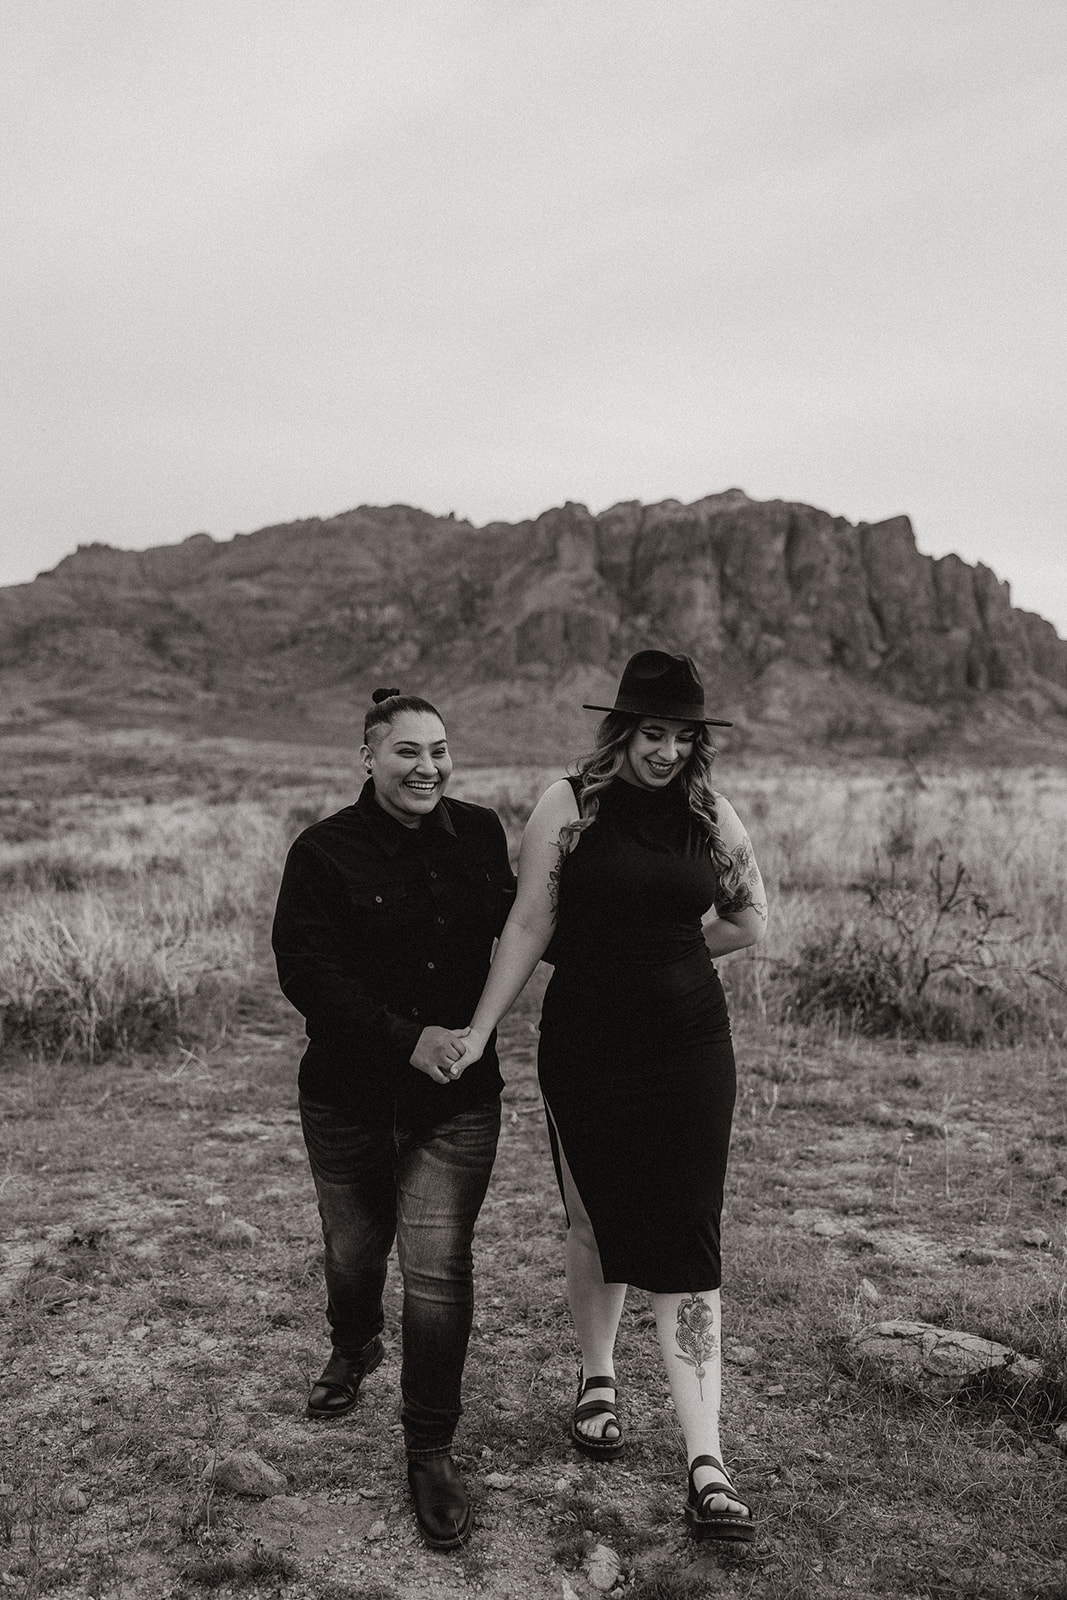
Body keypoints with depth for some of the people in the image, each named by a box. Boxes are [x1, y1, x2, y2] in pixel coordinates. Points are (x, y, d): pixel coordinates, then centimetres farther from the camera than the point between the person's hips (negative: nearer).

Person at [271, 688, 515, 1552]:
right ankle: (355, 1346, 54)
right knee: (354, 1252, 18)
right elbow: (305, 971, -17)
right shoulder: (325, 851, -10)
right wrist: (407, 1038, -23)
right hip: (350, 1096, 0)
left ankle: (432, 1450, 15)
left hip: (458, 1097, 1)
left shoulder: (479, 833, 1)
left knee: (438, 1270, -3)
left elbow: (519, 923, 18)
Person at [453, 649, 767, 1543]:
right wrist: (479, 1032, -9)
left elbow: (751, 923, 13)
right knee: (597, 1225, 14)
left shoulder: (713, 817, 3)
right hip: (586, 1049, -1)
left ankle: (707, 1464, 0)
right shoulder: (570, 806, -5)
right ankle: (598, 1381, 40)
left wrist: (662, 953, 6)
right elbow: (529, 927, -5)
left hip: (691, 1045, 1)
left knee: (687, 1244, -2)